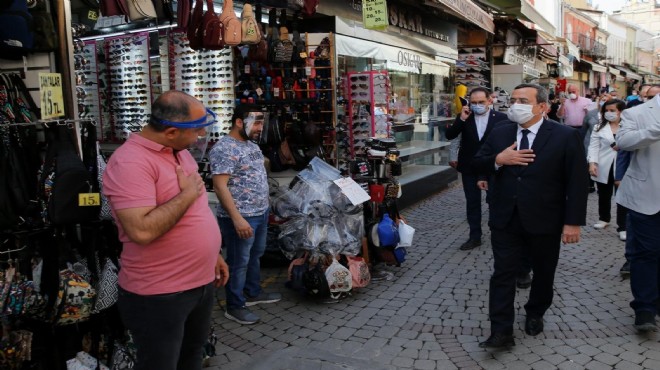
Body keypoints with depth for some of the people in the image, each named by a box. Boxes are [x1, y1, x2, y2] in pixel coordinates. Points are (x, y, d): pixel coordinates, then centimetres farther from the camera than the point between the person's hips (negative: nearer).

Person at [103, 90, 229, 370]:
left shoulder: (179, 151, 7)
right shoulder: (130, 162, -23)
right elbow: (142, 230, -33)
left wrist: (214, 254, 18)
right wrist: (187, 194, -22)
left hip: (201, 282, 9)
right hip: (159, 296, -8)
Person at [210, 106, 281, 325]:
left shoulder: (251, 144, 11)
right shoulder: (224, 149, -19)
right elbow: (220, 186, -23)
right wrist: (237, 218, -27)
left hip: (261, 213, 9)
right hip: (241, 217, -9)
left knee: (255, 255, 21)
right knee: (239, 262, 3)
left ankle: (253, 293, 38)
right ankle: (235, 306, 17)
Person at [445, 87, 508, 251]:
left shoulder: (501, 118, -8)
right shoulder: (464, 117, -2)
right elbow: (449, 135, -9)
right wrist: (461, 119, -20)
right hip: (469, 167, 2)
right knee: (472, 202, 9)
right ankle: (475, 236, 19)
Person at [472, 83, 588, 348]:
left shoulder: (566, 137, -8)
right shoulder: (499, 133, 2)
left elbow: (577, 182, -8)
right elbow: (477, 164, 6)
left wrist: (573, 222, -11)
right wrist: (498, 160, -15)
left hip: (545, 222, -1)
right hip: (505, 219, 2)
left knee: (543, 273, 17)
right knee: (503, 274, 0)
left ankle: (535, 314, 41)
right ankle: (501, 331, 7)